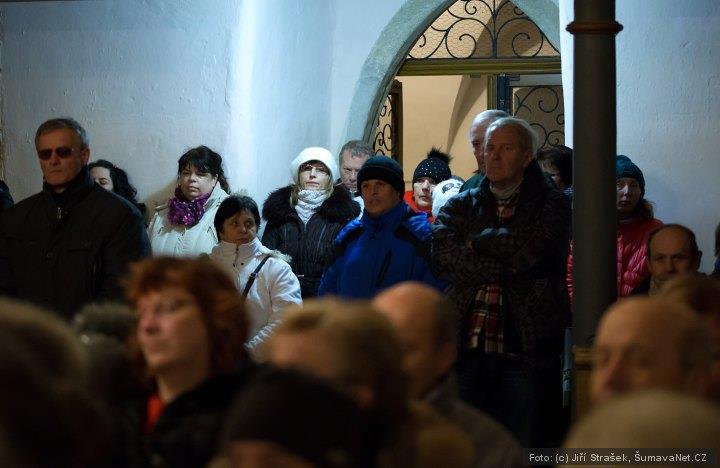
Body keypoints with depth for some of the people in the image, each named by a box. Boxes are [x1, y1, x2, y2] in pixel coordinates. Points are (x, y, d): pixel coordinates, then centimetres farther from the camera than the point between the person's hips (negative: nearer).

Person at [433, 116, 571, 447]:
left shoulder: (551, 205, 7)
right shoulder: (460, 206, 15)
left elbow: (531, 248, -13)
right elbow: (444, 257, -4)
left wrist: (477, 241, 2)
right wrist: (506, 270, -11)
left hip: (525, 351, -2)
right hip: (467, 349, 2)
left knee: (527, 444, 1)